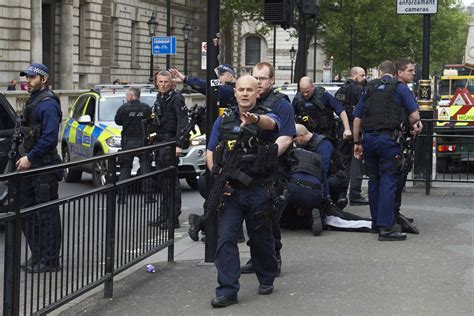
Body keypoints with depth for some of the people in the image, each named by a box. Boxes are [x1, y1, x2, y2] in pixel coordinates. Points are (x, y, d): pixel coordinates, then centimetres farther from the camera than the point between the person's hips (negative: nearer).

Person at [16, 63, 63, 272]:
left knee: (47, 215, -3)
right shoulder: (33, 101, 16)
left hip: (45, 168, -10)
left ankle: (49, 261, 3)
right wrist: (26, 157, 13)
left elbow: (49, 138, -22)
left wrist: (30, 157, -20)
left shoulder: (48, 104, -15)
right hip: (31, 166, 10)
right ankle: (37, 256, 23)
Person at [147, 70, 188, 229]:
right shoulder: (159, 99, 18)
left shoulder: (176, 98, -10)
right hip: (160, 142, 9)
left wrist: (179, 144, -25)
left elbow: (182, 122, -18)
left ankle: (174, 217, -8)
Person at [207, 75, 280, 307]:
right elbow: (210, 151, 11)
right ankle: (227, 290, -7)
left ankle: (266, 280, 34)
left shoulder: (266, 117, -2)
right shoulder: (223, 121, 8)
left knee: (261, 239, 13)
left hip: (258, 190, -2)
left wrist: (255, 119, -52)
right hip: (229, 191, 2)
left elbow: (270, 123, -28)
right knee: (225, 238, -8)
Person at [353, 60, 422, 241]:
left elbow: (357, 119, 13)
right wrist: (413, 125, 19)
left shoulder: (368, 89, 15)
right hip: (387, 138, -4)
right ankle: (386, 227, -13)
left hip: (368, 138, 4)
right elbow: (414, 115, -3)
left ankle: (376, 222, 21)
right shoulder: (400, 88, 4)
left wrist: (357, 143, 18)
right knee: (388, 181, -6)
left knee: (373, 179, 16)